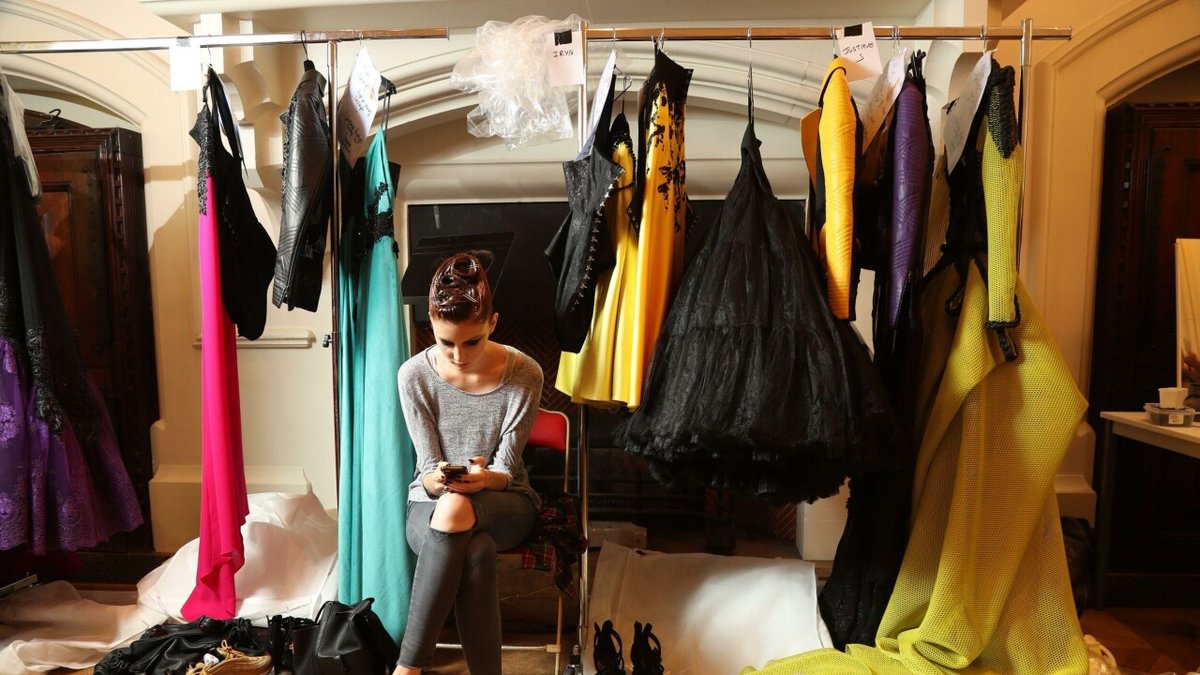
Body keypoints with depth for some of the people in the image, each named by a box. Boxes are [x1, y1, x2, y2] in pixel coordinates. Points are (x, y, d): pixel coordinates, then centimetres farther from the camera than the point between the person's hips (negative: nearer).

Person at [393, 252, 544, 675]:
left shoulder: (524, 375, -15)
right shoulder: (414, 375, -11)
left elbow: (506, 471, -11)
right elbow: (428, 471, -8)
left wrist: (483, 478, -34)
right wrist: (438, 479, -33)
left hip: (505, 502, 0)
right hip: (432, 503, 1)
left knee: (454, 509, -36)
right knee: (475, 554, -35)